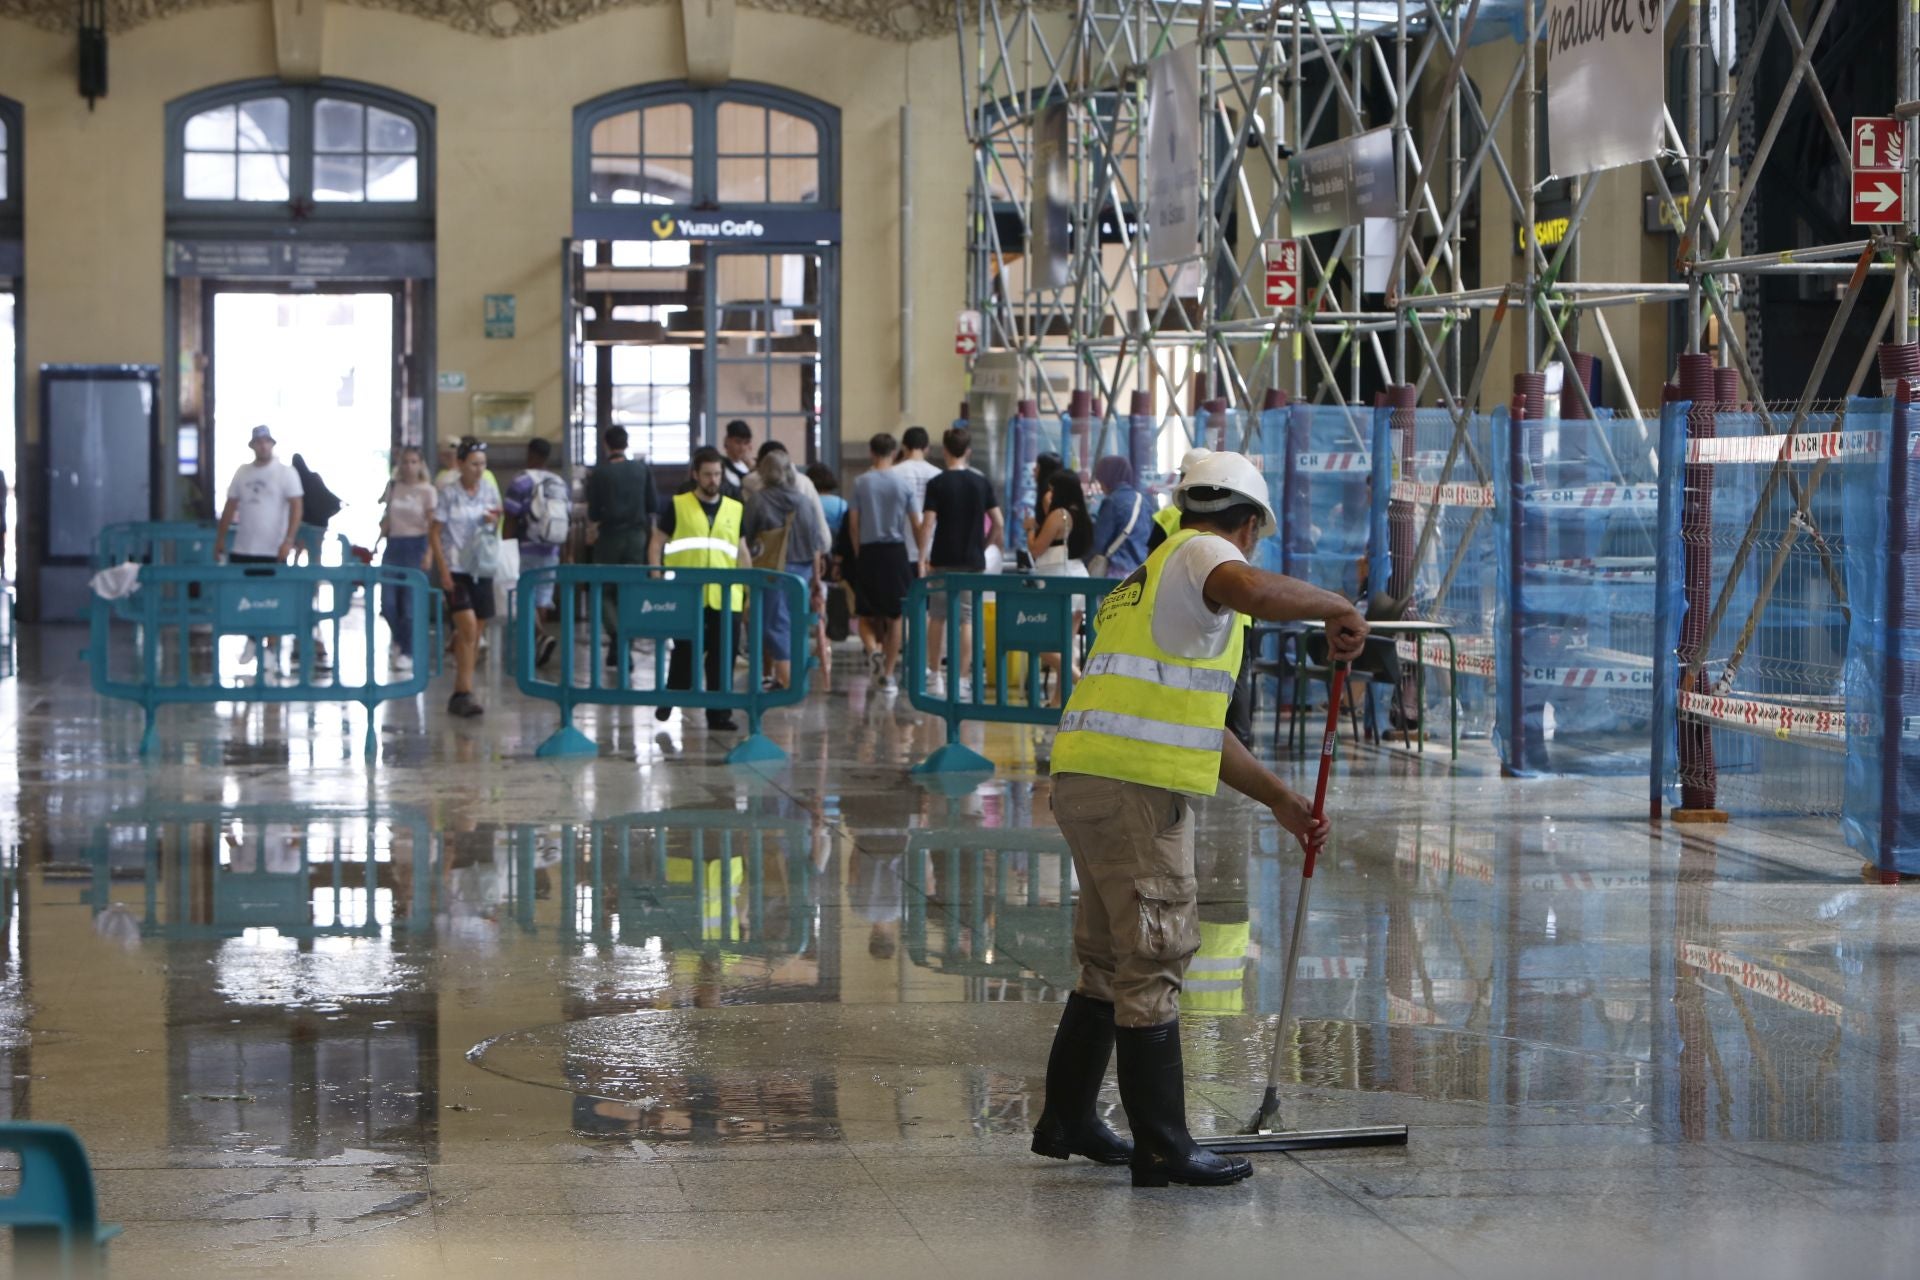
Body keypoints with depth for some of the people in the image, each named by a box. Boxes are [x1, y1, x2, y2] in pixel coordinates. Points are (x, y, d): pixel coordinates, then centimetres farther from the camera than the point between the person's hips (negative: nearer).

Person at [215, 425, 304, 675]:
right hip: (243, 549, 4)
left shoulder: (285, 473, -4)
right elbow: (230, 506, 15)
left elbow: (296, 507, -11)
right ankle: (253, 639, 26)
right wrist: (220, 537, 11)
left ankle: (271, 649, 6)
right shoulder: (243, 472, 10)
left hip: (272, 550, -4)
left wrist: (288, 540, -21)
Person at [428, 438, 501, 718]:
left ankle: (460, 695, 13)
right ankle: (464, 693, -16)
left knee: (473, 635, 5)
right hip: (456, 568, -4)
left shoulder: (489, 490, 6)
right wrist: (443, 571, -12)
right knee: (468, 627, -17)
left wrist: (494, 522, -7)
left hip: (482, 568, 4)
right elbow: (434, 533, -4)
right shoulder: (448, 493, -6)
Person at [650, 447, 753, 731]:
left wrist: (752, 589, 11)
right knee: (685, 652, 3)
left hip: (726, 597, 2)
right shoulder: (677, 506, 4)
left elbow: (742, 553, 18)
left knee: (722, 657, 1)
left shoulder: (735, 510, 13)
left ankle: (719, 713, 8)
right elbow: (657, 546, 7)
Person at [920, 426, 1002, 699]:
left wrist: (923, 558, -8)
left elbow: (928, 523, -12)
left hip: (943, 561, -1)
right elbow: (998, 523, 0)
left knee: (937, 617, 12)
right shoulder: (982, 483, 2)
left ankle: (934, 676, 15)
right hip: (973, 561, 2)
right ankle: (961, 680, 0)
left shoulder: (937, 484, -6)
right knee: (967, 619, 3)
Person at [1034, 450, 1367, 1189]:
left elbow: (1198, 727, 30)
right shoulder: (1201, 553, 0)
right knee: (1153, 962, -4)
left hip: (1085, 783, 10)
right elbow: (1248, 590, -28)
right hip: (1137, 791, -10)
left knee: (1111, 958, 20)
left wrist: (1281, 801, 30)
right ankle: (1162, 1150, 0)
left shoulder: (1150, 580, 29)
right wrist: (1335, 608, -13)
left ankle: (1066, 1120, 29)